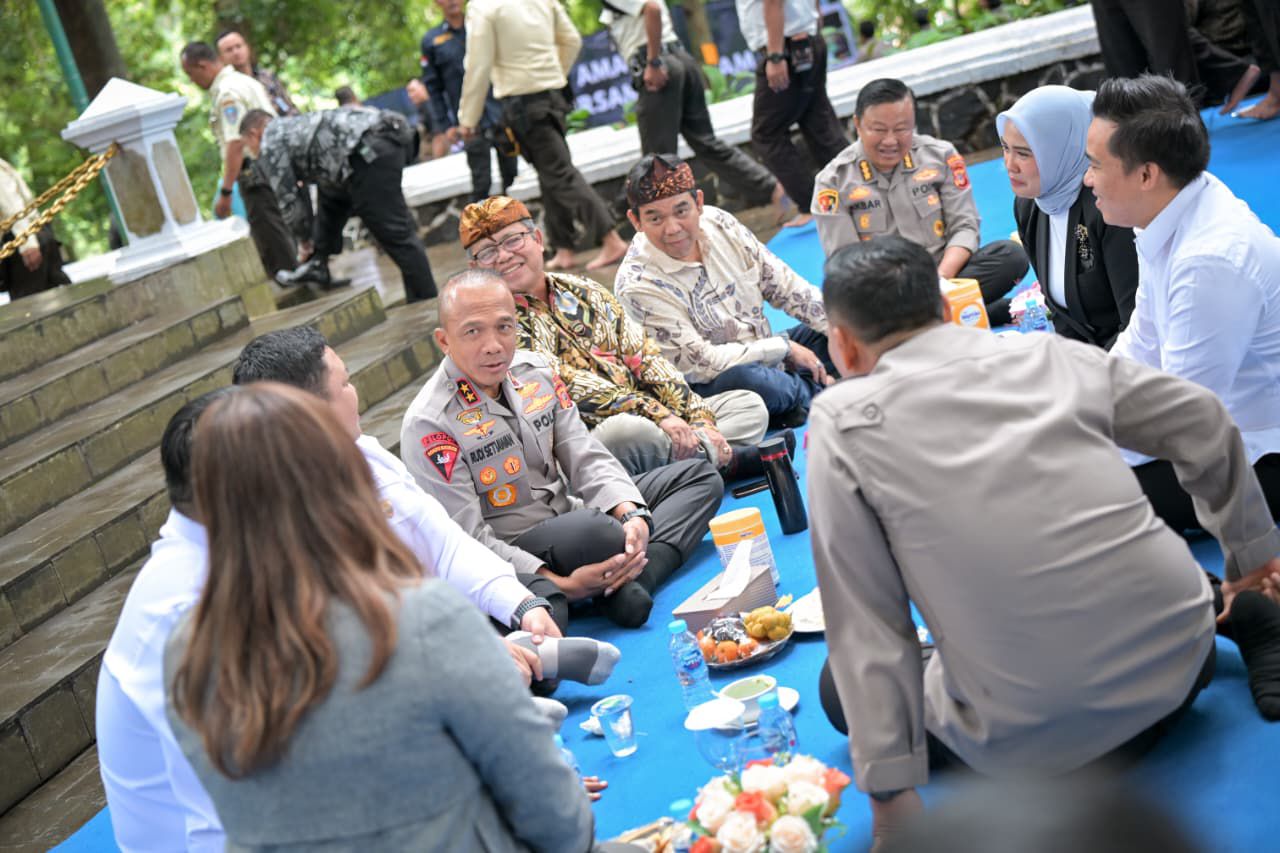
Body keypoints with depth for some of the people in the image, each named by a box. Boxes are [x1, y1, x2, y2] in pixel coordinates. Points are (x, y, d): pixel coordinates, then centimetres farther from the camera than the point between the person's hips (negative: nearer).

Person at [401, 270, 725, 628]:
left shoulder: (534, 371, 2)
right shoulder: (428, 425, -19)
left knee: (699, 475, 4)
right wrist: (563, 585, -29)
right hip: (513, 552, -8)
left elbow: (586, 458, 1)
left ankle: (628, 579, -19)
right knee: (596, 532, -41)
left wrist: (632, 514, -19)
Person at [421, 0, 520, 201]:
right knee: (481, 184, -2)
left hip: (502, 115, 1)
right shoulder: (431, 41, 5)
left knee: (512, 177, 6)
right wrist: (441, 128, -2)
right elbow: (432, 89, 5)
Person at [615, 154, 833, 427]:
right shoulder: (637, 285, -23)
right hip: (707, 392, -7)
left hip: (767, 359, 7)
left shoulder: (718, 223, -5)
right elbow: (701, 363, -24)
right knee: (743, 379, -38)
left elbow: (784, 285, 2)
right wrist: (784, 347, -19)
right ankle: (819, 391, -9)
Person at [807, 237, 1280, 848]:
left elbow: (863, 615, -8)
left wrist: (891, 793, -3)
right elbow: (1206, 428, 12)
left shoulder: (841, 421, -7)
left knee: (842, 690, 19)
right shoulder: (1050, 355, 3)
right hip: (1177, 654, 5)